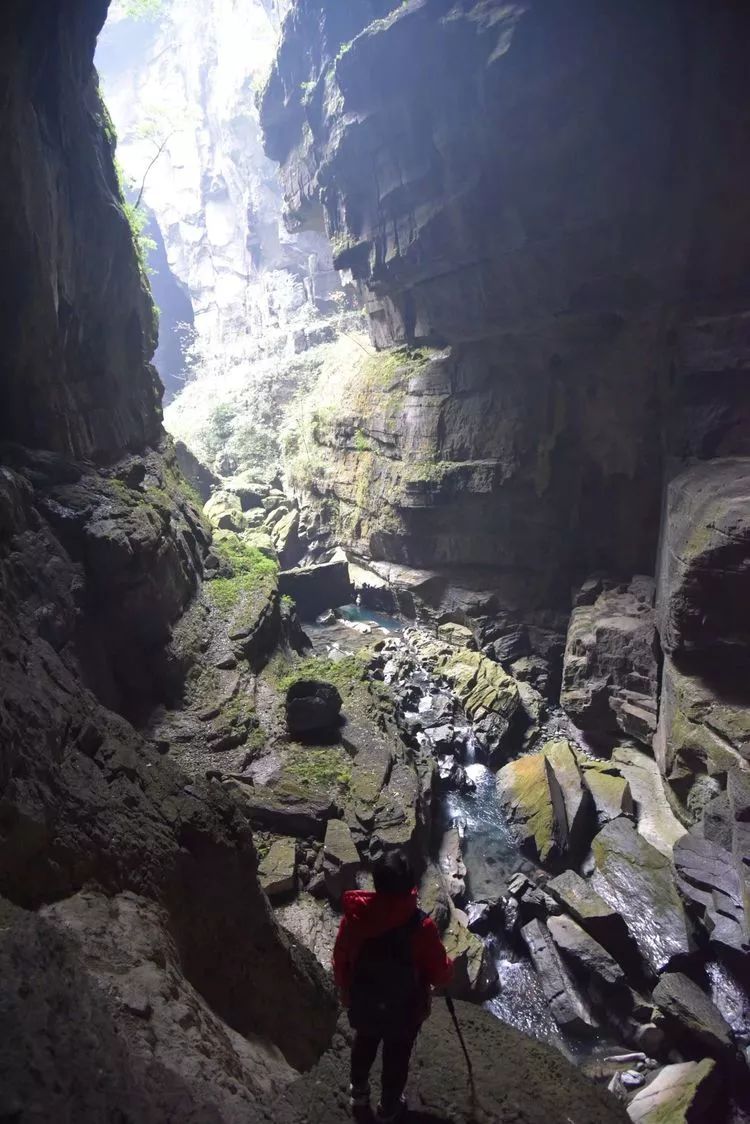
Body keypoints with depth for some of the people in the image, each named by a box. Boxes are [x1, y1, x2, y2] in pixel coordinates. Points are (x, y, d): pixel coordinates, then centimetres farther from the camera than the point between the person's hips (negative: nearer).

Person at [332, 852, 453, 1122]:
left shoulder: (354, 917, -23)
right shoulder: (420, 926, -31)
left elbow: (340, 963, -7)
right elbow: (440, 975, -18)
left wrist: (347, 994, 12)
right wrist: (450, 965, 5)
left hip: (363, 1005, 2)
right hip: (405, 1009, -2)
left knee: (364, 1047, 32)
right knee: (396, 1058, 26)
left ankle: (359, 1094, 55)